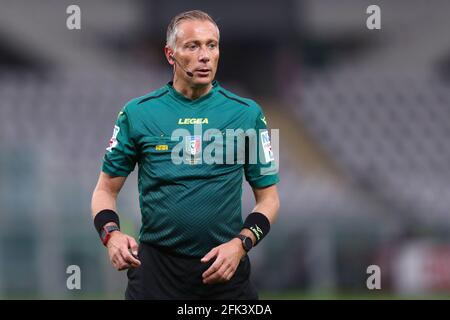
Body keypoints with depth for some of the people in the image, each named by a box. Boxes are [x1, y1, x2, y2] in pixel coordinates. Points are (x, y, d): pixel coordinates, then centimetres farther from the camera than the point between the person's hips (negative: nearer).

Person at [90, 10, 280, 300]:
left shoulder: (247, 114, 0)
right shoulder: (137, 113, 0)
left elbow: (268, 198, 3)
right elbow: (106, 189, 5)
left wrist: (240, 244, -14)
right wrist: (112, 235, -14)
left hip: (226, 267, 0)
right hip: (156, 268, 0)